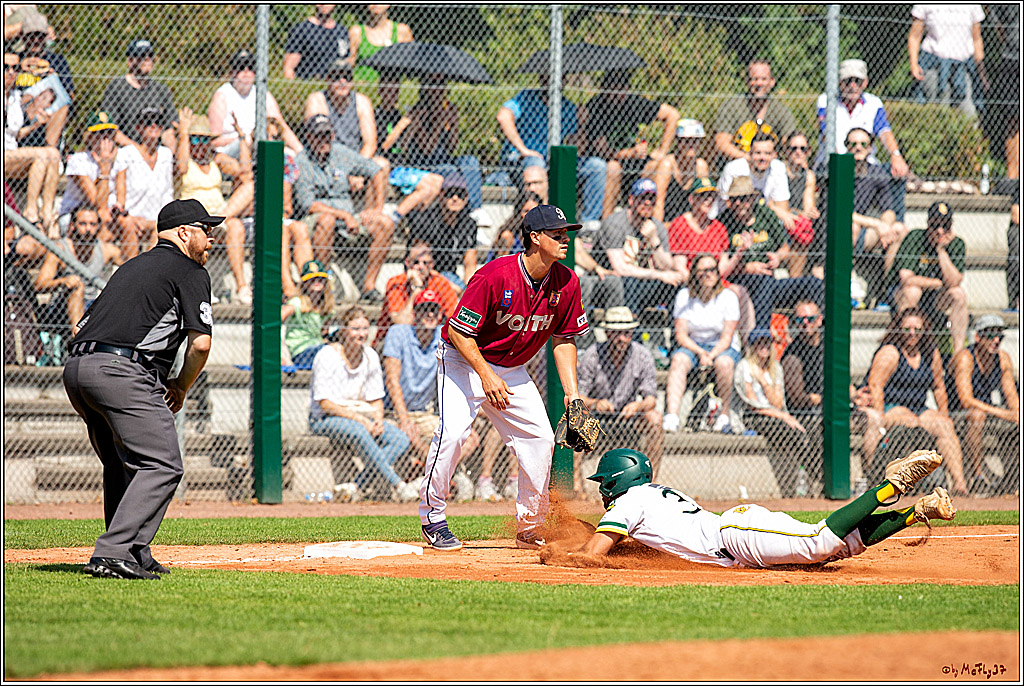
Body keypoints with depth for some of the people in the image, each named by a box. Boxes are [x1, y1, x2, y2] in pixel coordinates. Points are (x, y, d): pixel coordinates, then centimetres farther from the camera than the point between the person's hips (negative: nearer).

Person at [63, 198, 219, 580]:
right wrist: (181, 388, 12)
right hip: (122, 372, -9)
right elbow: (200, 342, -6)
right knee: (161, 466, -10)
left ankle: (132, 553, 19)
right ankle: (113, 555, -21)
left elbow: (83, 328, 29)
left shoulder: (133, 266, 30)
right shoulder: (189, 271, 6)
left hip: (76, 368, 9)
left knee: (122, 465, 22)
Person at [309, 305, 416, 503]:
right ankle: (396, 484, -38)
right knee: (358, 432, -39)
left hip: (361, 417, 7)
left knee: (400, 439, -18)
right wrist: (359, 419, -24)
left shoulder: (370, 356, 7)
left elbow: (376, 399, 13)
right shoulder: (327, 356, -12)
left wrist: (378, 421, -9)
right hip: (323, 420, -7)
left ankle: (356, 487, -28)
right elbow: (325, 404, -17)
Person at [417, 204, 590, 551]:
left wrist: (571, 392, -4)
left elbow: (563, 338, 3)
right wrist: (486, 376, -31)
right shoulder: (495, 276, -29)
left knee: (540, 438, -1)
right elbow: (459, 331, -23)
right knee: (453, 431, -23)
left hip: (512, 369, 6)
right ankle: (432, 519, -8)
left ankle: (529, 529, 13)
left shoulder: (566, 283, -10)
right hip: (463, 358, -6)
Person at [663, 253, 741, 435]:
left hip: (722, 347, -1)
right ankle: (671, 417, -45)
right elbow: (680, 334, -6)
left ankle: (724, 417, -26)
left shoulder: (728, 297, -6)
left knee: (724, 363, -36)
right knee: (678, 360, -32)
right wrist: (700, 352, -23)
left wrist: (710, 356, -27)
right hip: (692, 345, 1)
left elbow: (727, 337, -10)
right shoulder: (684, 296, -2)